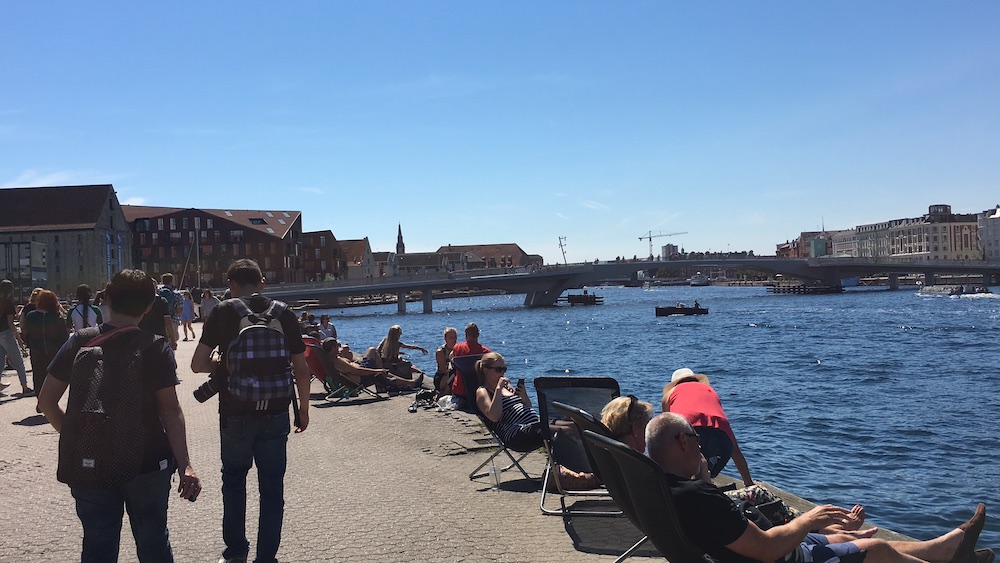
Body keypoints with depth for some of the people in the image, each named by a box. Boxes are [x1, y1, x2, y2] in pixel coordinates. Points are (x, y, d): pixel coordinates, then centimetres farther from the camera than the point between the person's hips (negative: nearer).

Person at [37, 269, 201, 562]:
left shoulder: (80, 343, -4)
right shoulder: (157, 347, -11)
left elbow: (46, 401, -2)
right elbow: (170, 409, -15)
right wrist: (185, 465, -14)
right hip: (149, 463, -2)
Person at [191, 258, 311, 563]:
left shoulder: (223, 312, -5)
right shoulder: (284, 313, -1)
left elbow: (198, 364, -7)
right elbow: (301, 369, 0)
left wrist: (223, 364, 13)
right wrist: (304, 408, 12)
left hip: (235, 414, 0)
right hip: (275, 414, 1)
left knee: (233, 480, 20)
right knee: (272, 487, 9)